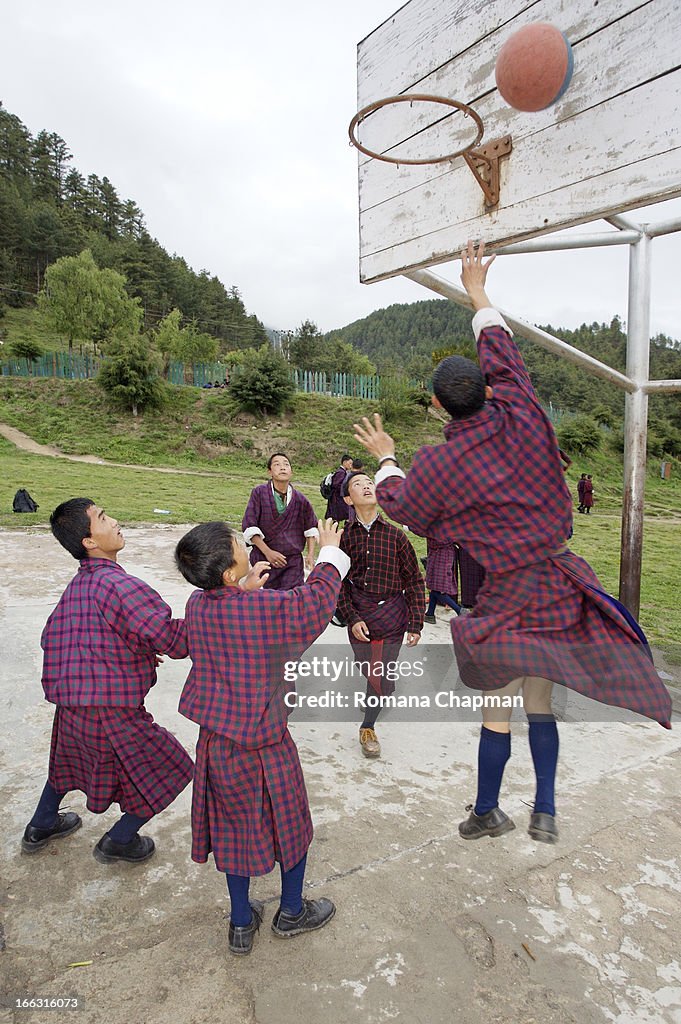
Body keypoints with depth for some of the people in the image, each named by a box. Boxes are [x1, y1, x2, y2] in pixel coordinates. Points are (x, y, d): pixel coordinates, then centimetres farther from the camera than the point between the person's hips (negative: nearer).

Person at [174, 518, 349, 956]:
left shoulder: (197, 605, -8)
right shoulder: (267, 608, -27)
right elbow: (317, 598, -11)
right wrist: (330, 552, 1)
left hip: (215, 740, 6)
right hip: (261, 745, -6)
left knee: (233, 828, 22)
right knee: (290, 822, 19)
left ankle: (242, 924, 40)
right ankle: (292, 912, 41)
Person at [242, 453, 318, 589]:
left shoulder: (300, 499, 1)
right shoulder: (259, 493, -5)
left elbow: (311, 527, 16)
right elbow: (249, 527, -7)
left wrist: (310, 554, 6)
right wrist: (267, 552, -14)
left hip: (294, 561, 1)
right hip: (263, 557, -1)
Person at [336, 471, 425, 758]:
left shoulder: (394, 535, -2)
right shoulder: (344, 536, -1)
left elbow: (414, 580, 2)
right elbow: (338, 582, 2)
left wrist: (416, 624, -1)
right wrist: (352, 618, -7)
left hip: (392, 614, 0)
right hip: (359, 618, 1)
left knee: (382, 677, -1)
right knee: (369, 673, 7)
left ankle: (368, 726, 24)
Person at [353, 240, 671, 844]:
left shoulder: (437, 464, -14)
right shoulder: (522, 421, -8)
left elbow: (402, 505, 6)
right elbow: (505, 358, 10)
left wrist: (385, 460, 23)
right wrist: (479, 295, 22)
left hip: (503, 598, -3)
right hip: (558, 585, 4)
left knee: (497, 712, 11)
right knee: (540, 704, 18)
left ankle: (487, 812, 30)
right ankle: (545, 811, 29)